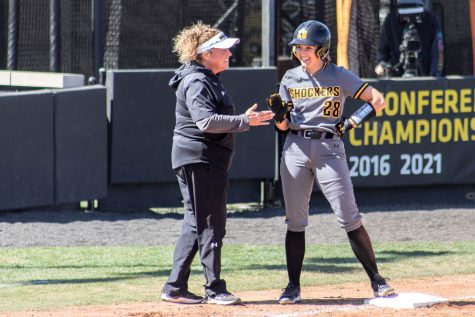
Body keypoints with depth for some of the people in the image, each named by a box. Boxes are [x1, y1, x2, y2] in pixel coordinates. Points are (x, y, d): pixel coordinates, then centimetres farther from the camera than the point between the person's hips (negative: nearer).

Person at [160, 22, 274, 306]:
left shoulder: (208, 80, 18)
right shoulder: (196, 82, -15)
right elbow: (206, 121, -27)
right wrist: (244, 121, -27)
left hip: (209, 162, 11)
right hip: (200, 160, -11)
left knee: (197, 224, 12)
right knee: (211, 225, -7)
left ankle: (175, 288, 13)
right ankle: (214, 289, -3)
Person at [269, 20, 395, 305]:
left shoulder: (339, 76, 0)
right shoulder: (290, 79, 9)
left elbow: (378, 100, -1)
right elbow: (283, 126, 9)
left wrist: (353, 122, -13)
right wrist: (278, 114, -13)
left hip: (329, 148, -3)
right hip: (296, 149, 3)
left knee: (349, 219, -7)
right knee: (295, 221, 2)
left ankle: (376, 279, 0)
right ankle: (293, 286, 8)